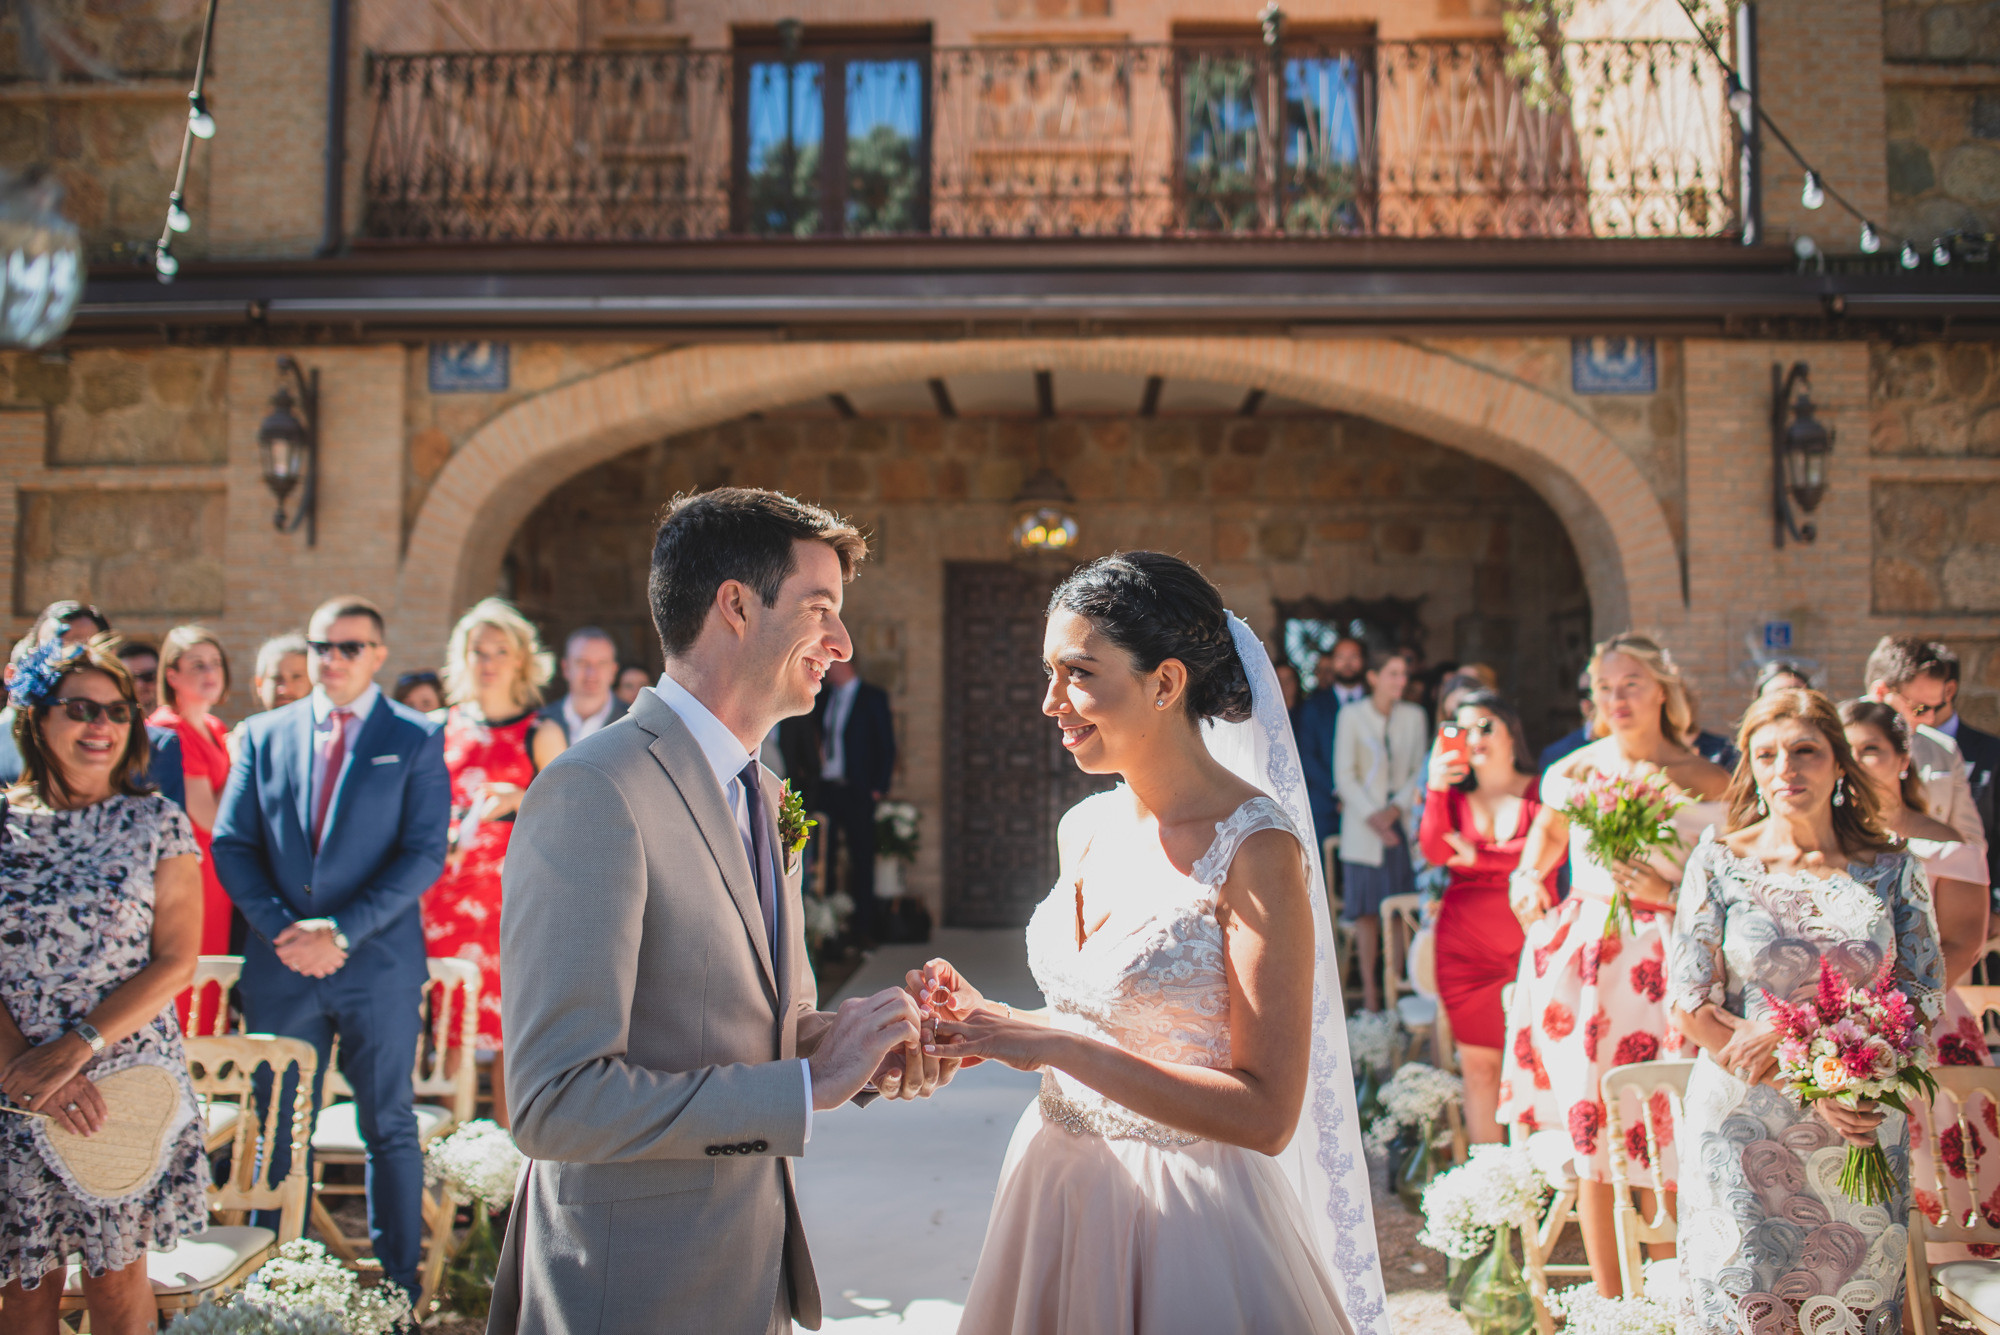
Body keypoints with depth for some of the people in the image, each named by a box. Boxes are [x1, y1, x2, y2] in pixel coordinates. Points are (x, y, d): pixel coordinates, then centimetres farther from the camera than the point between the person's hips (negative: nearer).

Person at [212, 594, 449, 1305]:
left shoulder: (416, 739, 0)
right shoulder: (263, 734, 10)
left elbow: (424, 854, -7)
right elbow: (232, 845, 6)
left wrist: (342, 930, -15)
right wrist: (281, 929, -8)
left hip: (379, 962, -3)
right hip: (281, 963, 3)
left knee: (389, 1127, 5)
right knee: (279, 1127, 9)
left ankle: (400, 1282, 14)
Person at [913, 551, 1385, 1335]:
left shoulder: (1255, 848, -19)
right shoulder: (1083, 828, 3)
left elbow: (1266, 1114, -22)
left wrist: (1056, 1044, -24)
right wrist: (986, 1020, -4)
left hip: (1183, 1214, -6)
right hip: (1059, 1188, 7)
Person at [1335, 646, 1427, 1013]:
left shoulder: (1414, 716, 8)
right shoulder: (1352, 715, -1)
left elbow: (1420, 771, 6)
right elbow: (1345, 775, -3)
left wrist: (1396, 808, -8)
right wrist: (1371, 816, -12)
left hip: (1403, 822, 2)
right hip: (1363, 828, -2)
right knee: (1367, 910, -1)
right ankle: (1369, 990, 4)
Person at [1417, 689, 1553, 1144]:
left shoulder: (1540, 791, 6)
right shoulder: (1455, 794, 12)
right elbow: (1434, 852, -3)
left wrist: (1478, 856, -8)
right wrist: (1436, 790, -13)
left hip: (1531, 940, -2)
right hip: (1466, 948, 2)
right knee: (1479, 1064, 3)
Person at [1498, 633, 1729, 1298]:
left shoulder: (1703, 783, -1)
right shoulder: (1575, 771, 8)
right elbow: (1550, 828, 26)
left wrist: (1667, 891, -16)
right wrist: (1526, 877, 8)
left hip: (1664, 961, -3)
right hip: (1581, 957, 3)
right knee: (1590, 1132, 6)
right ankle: (1609, 1302, 18)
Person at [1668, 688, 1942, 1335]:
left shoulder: (1893, 868, 1)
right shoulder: (1720, 861, -3)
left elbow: (1924, 1000, -1)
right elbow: (1692, 1008, -6)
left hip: (1860, 1140, 1)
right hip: (1743, 1129, -1)